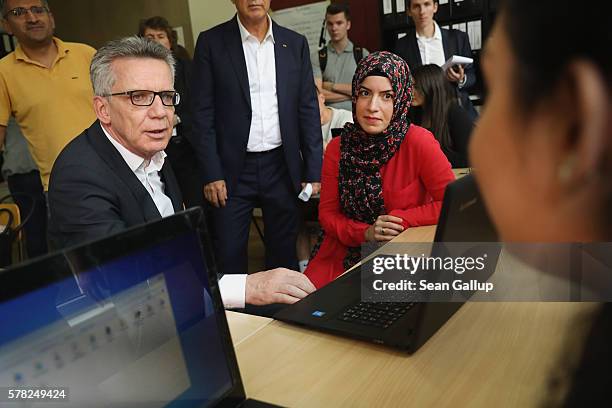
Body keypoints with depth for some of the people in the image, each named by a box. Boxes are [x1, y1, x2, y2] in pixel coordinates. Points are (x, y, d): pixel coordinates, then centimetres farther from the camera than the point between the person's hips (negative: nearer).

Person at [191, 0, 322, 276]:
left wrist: (314, 171, 1)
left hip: (283, 167, 2)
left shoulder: (295, 44, 6)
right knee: (229, 256, 6)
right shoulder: (211, 42, -1)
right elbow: (203, 113, -3)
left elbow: (308, 110, 5)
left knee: (284, 253, 13)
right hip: (232, 169, -2)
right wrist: (211, 174, -8)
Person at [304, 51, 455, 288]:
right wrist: (366, 232, -14)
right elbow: (327, 214, 3)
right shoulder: (337, 148, -2)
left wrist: (399, 219, -14)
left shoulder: (419, 143, -13)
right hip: (343, 256, 3)